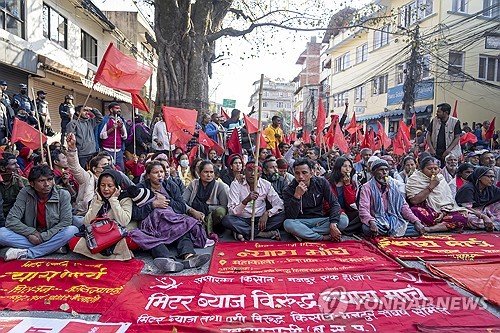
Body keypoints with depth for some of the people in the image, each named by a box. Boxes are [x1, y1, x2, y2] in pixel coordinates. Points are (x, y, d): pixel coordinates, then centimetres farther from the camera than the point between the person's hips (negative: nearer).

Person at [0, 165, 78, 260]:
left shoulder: (63, 195, -10)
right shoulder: (25, 193, -7)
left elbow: (65, 222, -14)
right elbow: (11, 221, -10)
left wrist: (43, 236, -21)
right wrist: (32, 233, -20)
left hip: (51, 237, -1)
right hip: (31, 237, 2)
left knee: (72, 230, -30)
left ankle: (27, 254, -23)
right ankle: (54, 247, -22)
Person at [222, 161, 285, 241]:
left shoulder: (266, 185, -2)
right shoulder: (236, 184, -9)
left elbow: (279, 204, -3)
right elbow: (232, 211, -16)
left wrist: (267, 213, -22)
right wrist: (246, 200, -34)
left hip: (260, 219, 2)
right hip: (242, 220, -2)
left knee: (281, 216, -21)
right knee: (226, 219, -31)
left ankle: (243, 233, -20)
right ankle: (268, 233, -25)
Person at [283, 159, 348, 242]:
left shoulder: (321, 182, -4)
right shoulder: (289, 190, -11)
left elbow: (334, 203, -6)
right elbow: (290, 217, -20)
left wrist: (333, 224, -24)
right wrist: (297, 196, -33)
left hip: (320, 220, 3)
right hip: (301, 222, -3)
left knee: (344, 220, -23)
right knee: (288, 224, -35)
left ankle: (303, 234, -22)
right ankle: (325, 238, -22)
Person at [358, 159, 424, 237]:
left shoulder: (393, 186, 12)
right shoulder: (367, 188, -4)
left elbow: (403, 206, 11)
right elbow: (364, 209, -15)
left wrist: (416, 221, -3)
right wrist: (371, 222, -34)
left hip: (394, 221, 4)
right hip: (378, 221, -4)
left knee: (417, 229, -16)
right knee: (367, 228, -37)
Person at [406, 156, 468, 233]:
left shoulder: (441, 179, 16)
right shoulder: (415, 179, 1)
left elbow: (449, 200, 11)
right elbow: (414, 200, -13)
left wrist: (443, 213, -7)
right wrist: (430, 187, -11)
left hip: (442, 212, 6)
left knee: (463, 217, -21)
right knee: (415, 211, -37)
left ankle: (428, 229, -26)